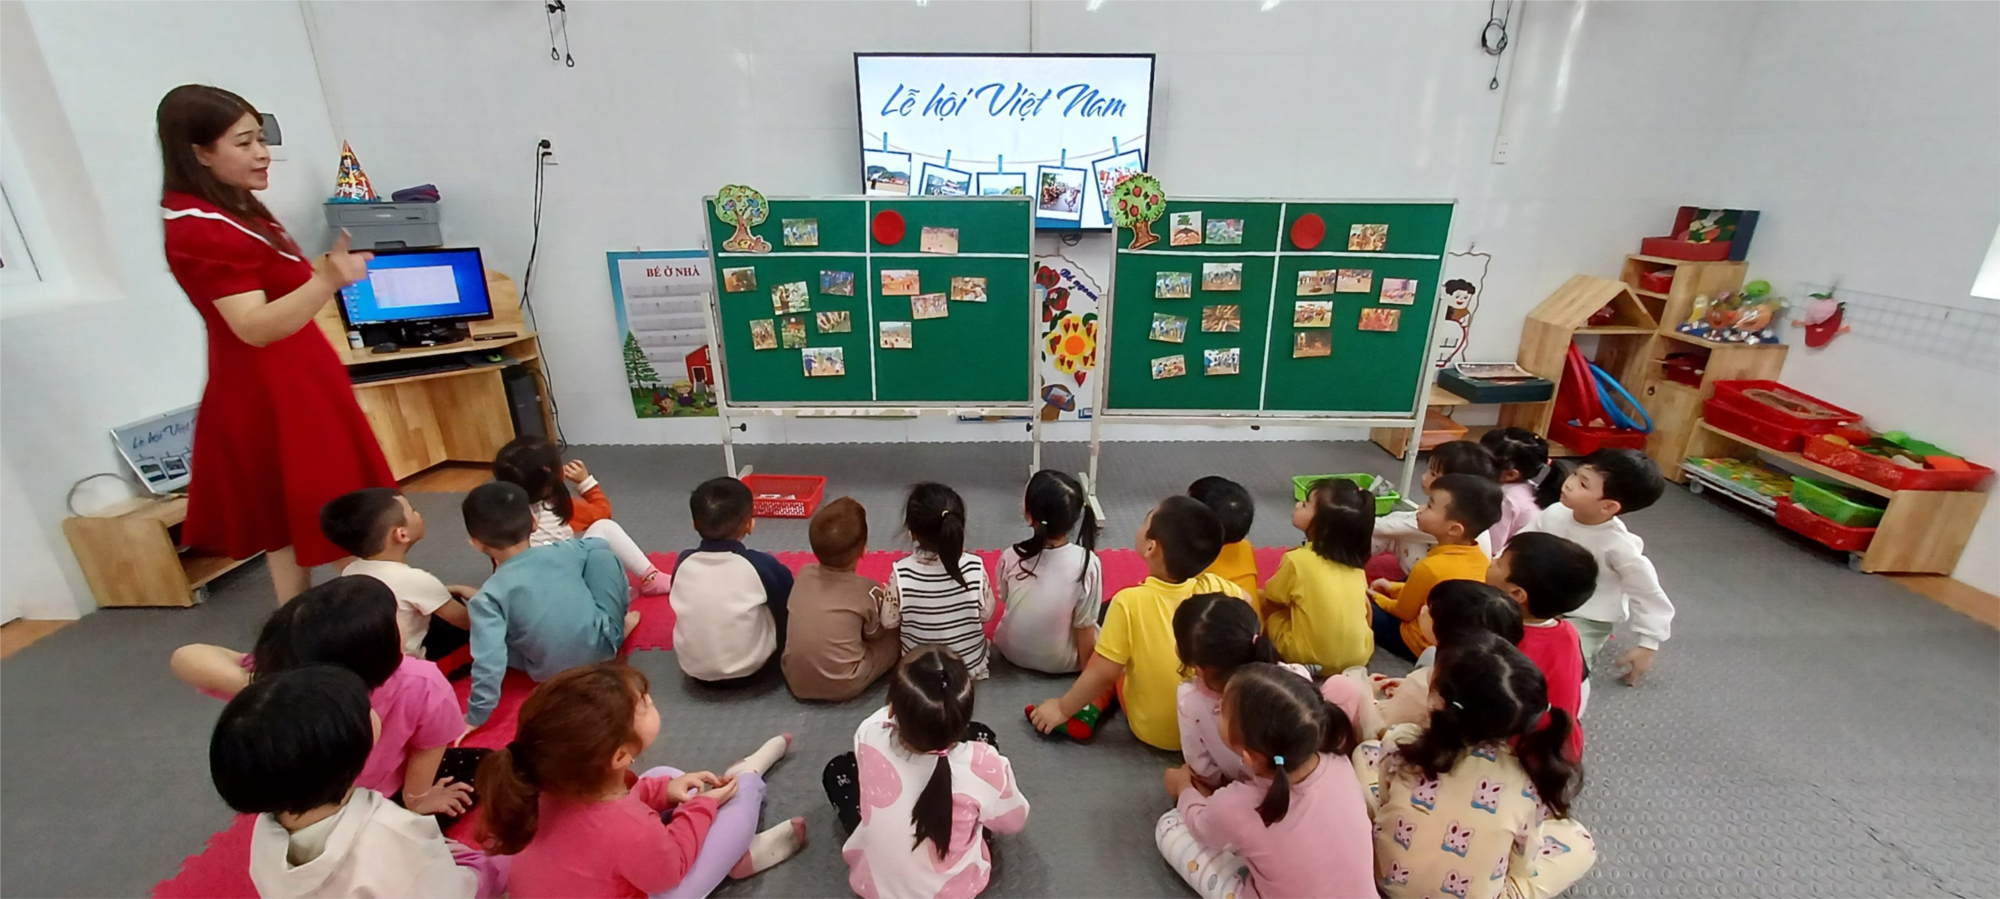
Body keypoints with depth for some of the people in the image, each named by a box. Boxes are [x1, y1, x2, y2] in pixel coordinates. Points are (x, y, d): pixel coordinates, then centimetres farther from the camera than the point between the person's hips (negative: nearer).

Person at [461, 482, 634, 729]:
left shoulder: (490, 596, -16)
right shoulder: (564, 551, -6)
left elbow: (490, 661, -22)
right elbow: (600, 545, 13)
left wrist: (476, 715, -11)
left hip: (555, 675, -2)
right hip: (605, 646, 2)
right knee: (600, 553, 10)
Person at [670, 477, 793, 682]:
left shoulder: (683, 562, -10)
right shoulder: (762, 564, -21)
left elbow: (681, 607, 8)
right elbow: (789, 611, -7)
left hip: (693, 669, 4)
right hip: (750, 669, -3)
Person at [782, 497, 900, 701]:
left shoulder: (803, 575, -6)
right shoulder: (868, 591, -16)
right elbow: (874, 634, 0)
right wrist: (882, 601, 18)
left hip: (795, 681, 2)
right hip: (842, 687, -2)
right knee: (896, 636, 9)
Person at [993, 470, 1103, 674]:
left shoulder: (1010, 557, -21)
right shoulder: (1087, 562, -28)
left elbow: (1004, 600, -2)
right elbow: (1084, 628, -18)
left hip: (1012, 652, 4)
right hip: (1061, 663, -4)